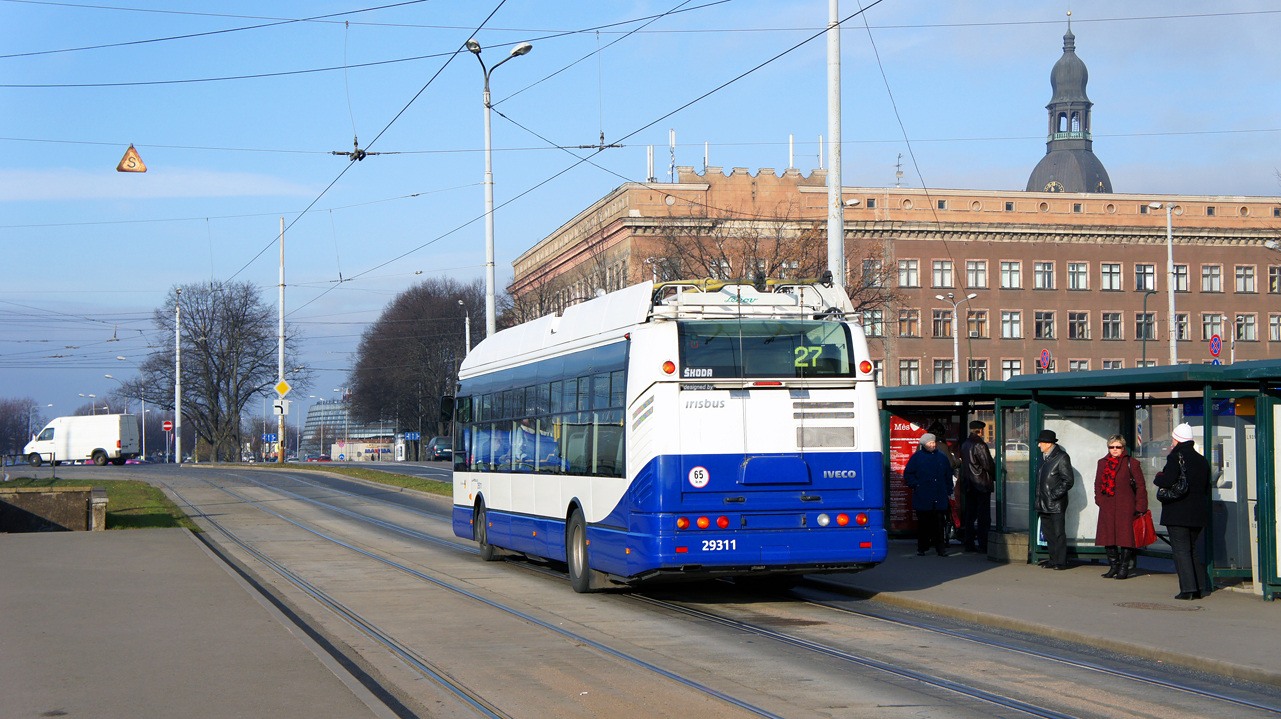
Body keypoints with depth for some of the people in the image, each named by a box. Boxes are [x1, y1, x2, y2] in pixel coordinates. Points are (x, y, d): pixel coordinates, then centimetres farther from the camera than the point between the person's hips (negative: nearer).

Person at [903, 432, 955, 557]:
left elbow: (948, 475, 19)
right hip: (922, 498, -2)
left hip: (939, 498, 2)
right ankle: (921, 548, 9)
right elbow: (908, 474, 7)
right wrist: (916, 485, -4)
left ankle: (940, 548, 2)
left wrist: (948, 491, 13)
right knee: (923, 523, 1)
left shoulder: (942, 457, 12)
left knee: (938, 522, -2)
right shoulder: (917, 457, 3)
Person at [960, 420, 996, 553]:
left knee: (969, 516, 10)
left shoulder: (964, 445, 10)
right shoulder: (980, 445, -14)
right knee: (983, 516, -4)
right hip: (981, 485, -8)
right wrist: (996, 476, 3)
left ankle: (969, 544, 12)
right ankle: (983, 545, -6)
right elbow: (988, 465, -13)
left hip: (968, 486, 8)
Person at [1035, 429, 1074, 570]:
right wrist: (1039, 498, 13)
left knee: (1058, 533, -5)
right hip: (1044, 504, 8)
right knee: (1048, 533, 9)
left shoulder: (1062, 457, -9)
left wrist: (1054, 495, -15)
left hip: (1056, 503, -8)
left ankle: (1061, 562, 0)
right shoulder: (1043, 457, 15)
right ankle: (1053, 559, 16)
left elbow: (1068, 481, -10)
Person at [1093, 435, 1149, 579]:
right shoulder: (1102, 463, 13)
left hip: (1126, 506, -4)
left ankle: (1124, 568, 1)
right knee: (1109, 535, 3)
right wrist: (1100, 501, 5)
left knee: (1125, 536, -5)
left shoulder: (1131, 463, 1)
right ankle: (1113, 566, 13)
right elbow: (1098, 484, 19)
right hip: (1107, 507, 4)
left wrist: (1139, 508, -5)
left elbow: (1140, 486, 0)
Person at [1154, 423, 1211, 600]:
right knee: (1192, 549, 18)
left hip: (1178, 514, -7)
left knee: (1181, 549, -5)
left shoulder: (1176, 457, -11)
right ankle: (1199, 587, 17)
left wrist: (1157, 477, -2)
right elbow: (1206, 489, 16)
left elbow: (1168, 481, -22)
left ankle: (1188, 589, -11)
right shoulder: (1202, 460, 12)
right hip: (1198, 513, 7)